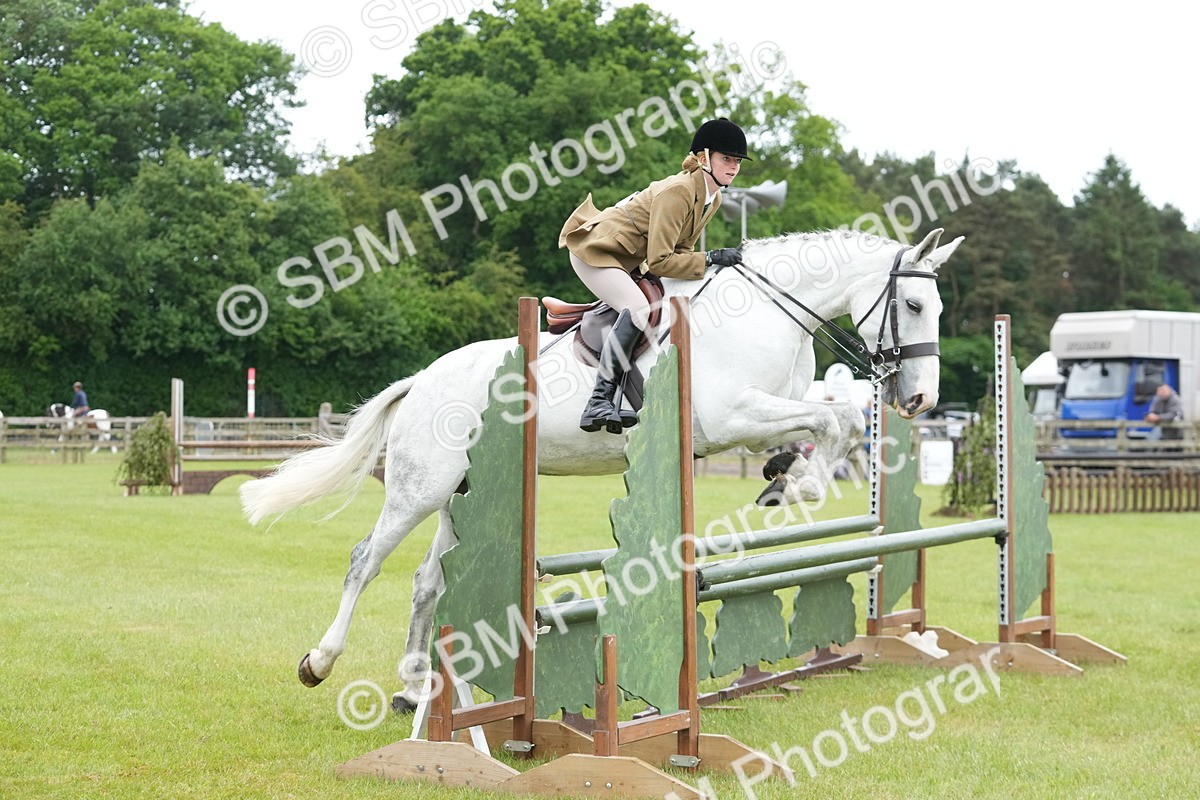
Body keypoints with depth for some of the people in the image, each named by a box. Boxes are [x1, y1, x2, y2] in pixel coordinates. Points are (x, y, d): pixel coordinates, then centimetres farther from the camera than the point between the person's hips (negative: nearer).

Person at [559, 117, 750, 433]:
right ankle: (598, 403, -30)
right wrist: (710, 259, -29)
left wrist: (718, 260, -9)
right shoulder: (677, 192, -29)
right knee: (638, 308, -29)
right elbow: (659, 261, -29)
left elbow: (681, 247, 7)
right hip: (594, 251, -11)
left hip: (628, 261, 11)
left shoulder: (713, 199, 0)